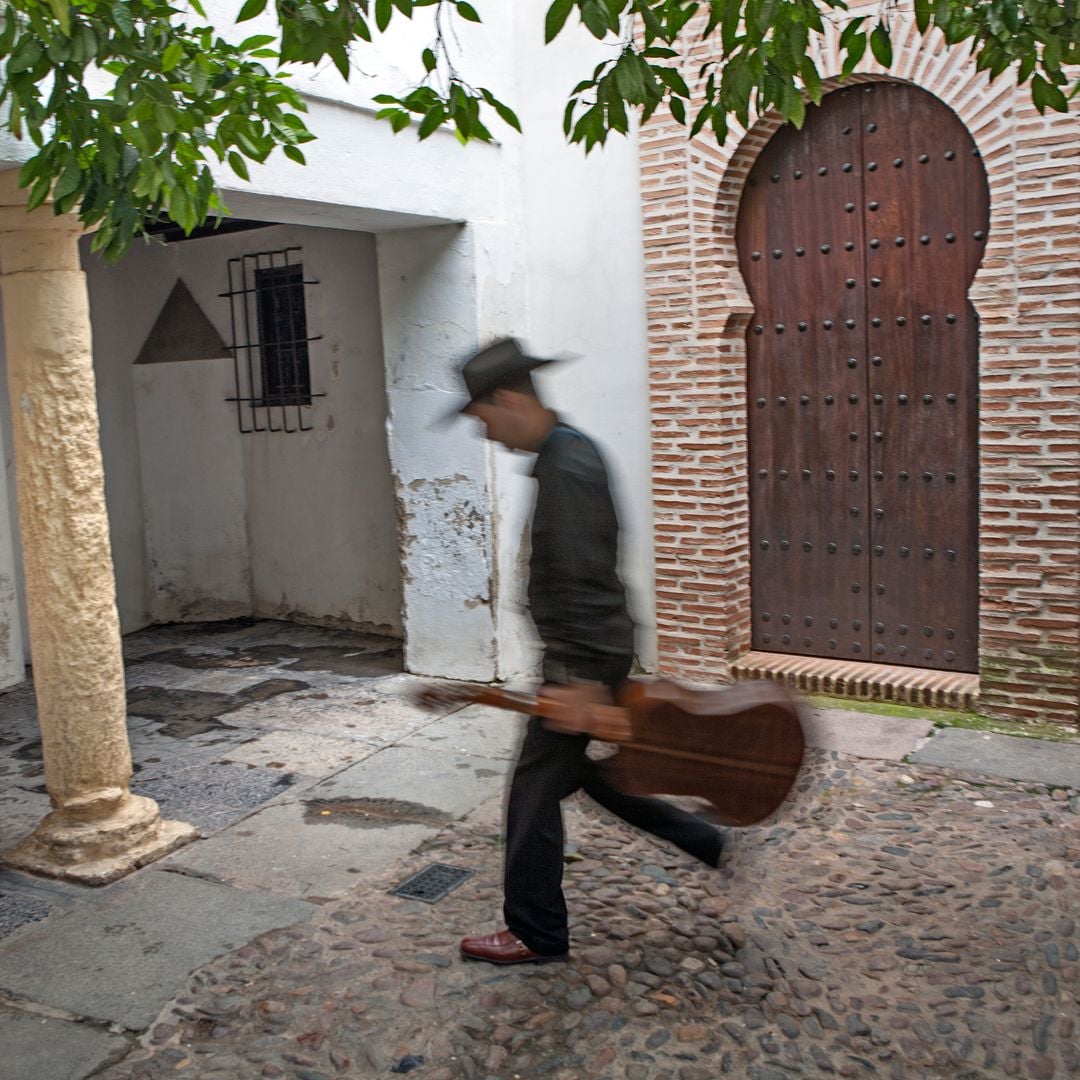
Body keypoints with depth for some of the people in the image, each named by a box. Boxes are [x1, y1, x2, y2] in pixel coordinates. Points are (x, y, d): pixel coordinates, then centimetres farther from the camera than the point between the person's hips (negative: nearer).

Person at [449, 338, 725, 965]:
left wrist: (582, 678, -27)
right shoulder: (570, 451, 11)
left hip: (584, 658, -10)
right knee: (577, 768, 22)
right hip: (588, 654, 10)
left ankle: (537, 935, 16)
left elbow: (582, 580, -27)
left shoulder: (565, 470, -22)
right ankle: (707, 843, 30)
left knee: (536, 789, 1)